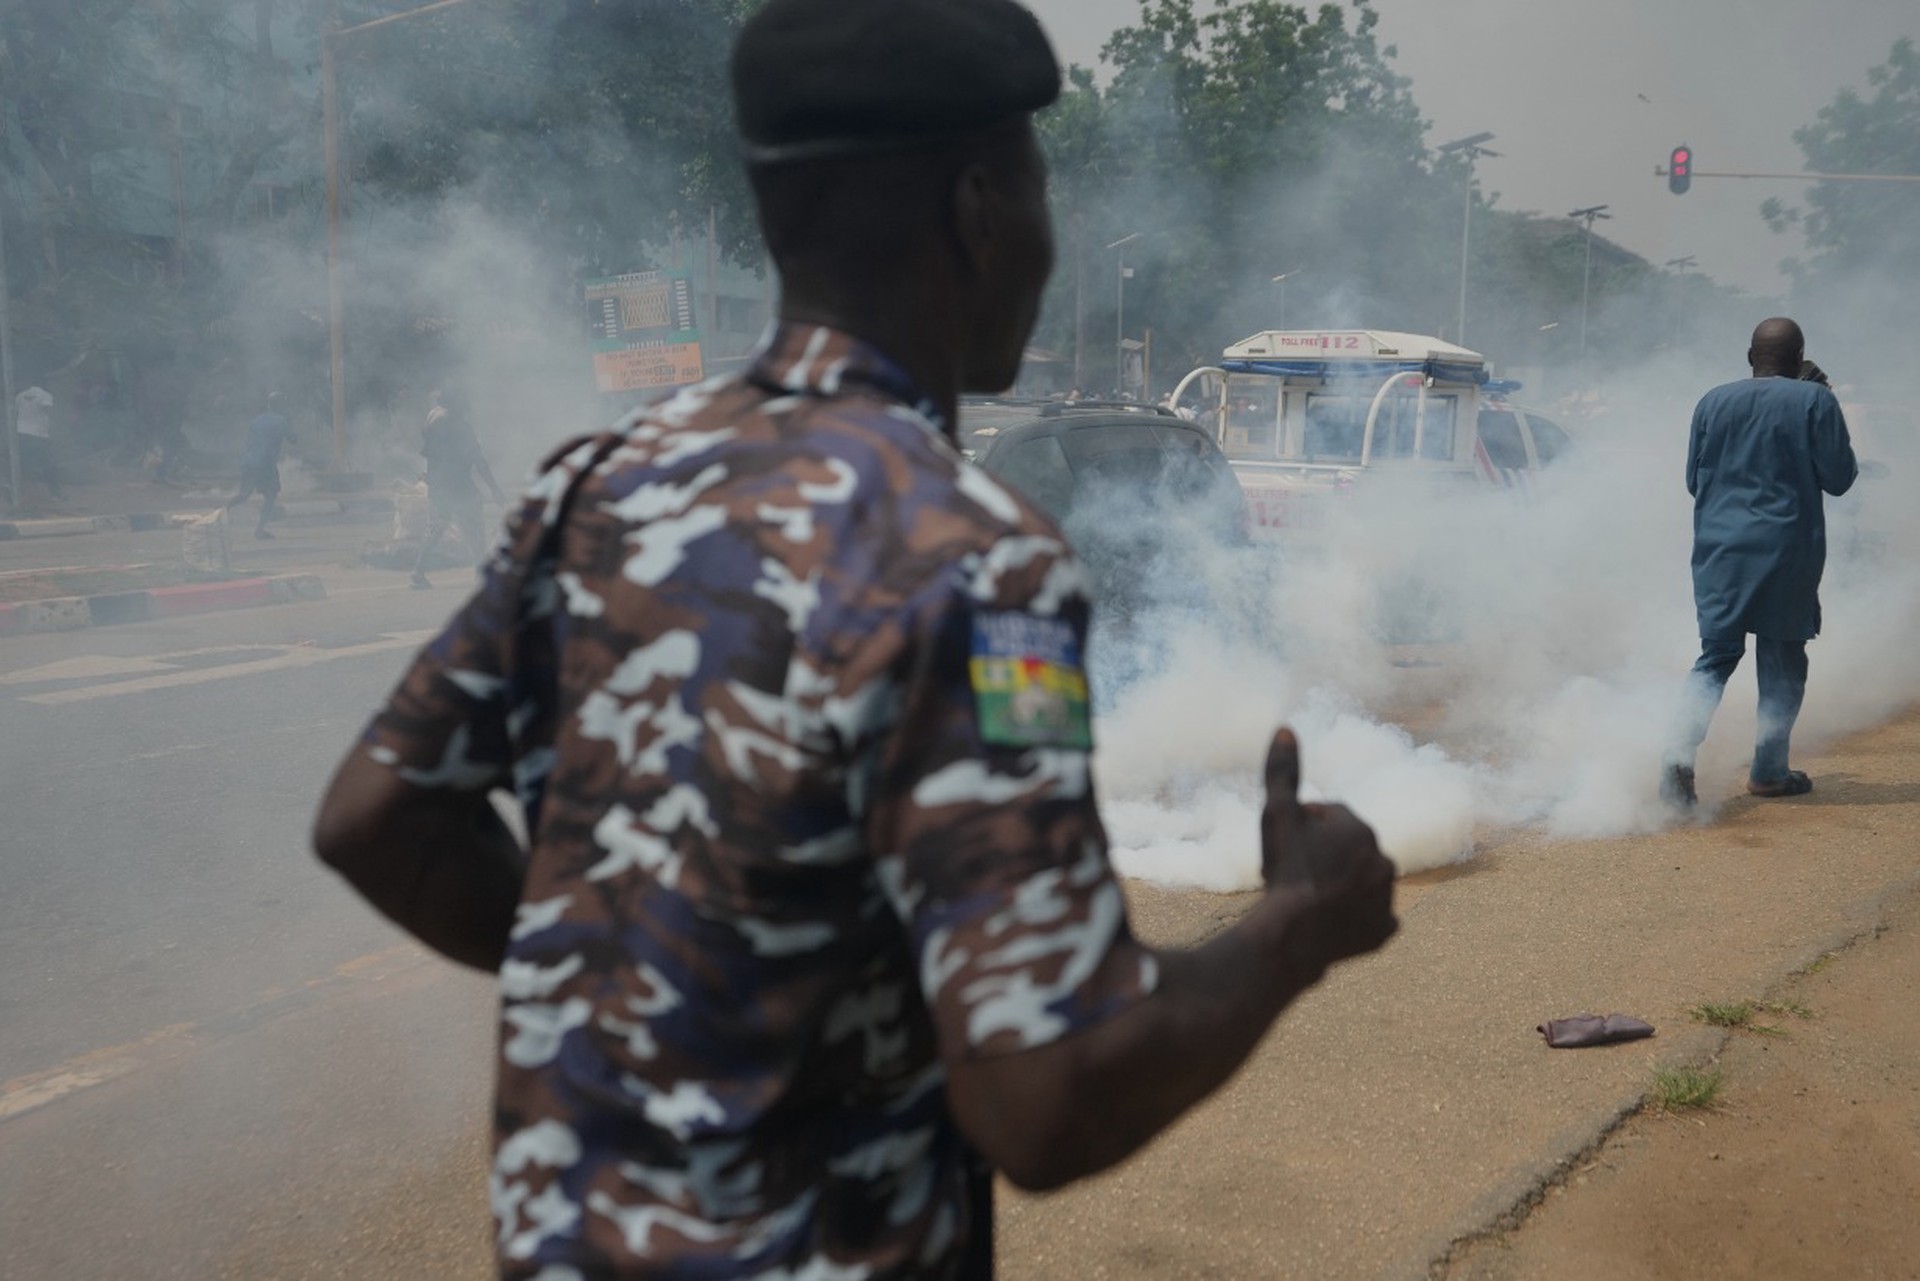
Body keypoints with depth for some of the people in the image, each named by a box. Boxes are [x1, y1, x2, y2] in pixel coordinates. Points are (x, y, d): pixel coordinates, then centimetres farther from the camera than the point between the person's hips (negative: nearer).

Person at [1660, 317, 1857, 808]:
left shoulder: (1713, 402, 6)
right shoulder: (1814, 401, -5)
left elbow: (1694, 480, 12)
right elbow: (1839, 478, -3)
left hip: (1719, 548, 3)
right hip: (1786, 551, -3)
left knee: (1716, 656, 6)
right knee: (1782, 662, 11)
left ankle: (1679, 758, -13)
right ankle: (1769, 772, 17)